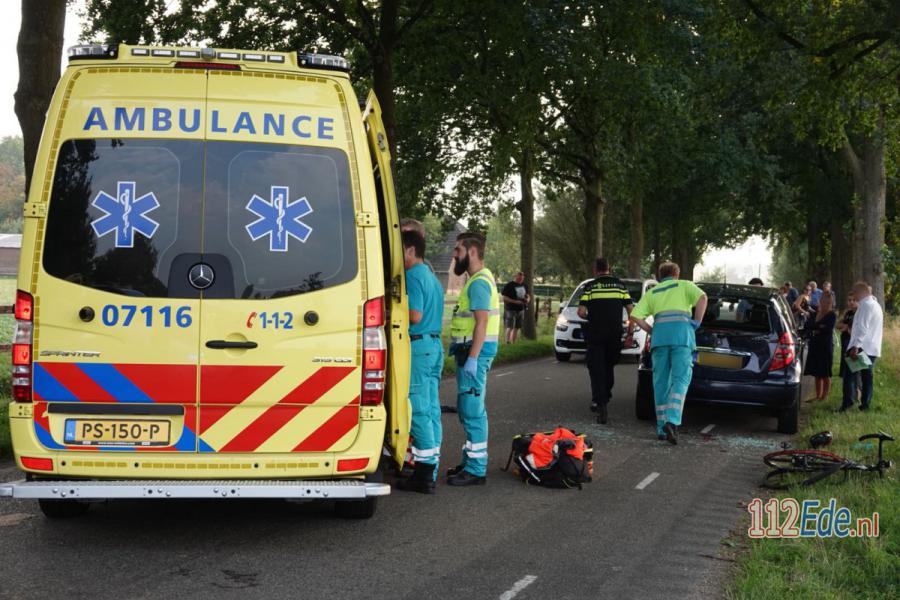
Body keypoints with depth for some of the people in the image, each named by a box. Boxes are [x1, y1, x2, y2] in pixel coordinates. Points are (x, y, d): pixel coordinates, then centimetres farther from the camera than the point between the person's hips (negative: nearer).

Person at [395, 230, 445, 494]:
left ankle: (424, 474, -5)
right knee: (431, 409, 10)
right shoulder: (432, 278, 19)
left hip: (418, 346, -10)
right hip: (435, 345, 10)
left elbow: (415, 316, -21)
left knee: (419, 411, -7)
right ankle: (430, 470, 14)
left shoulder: (413, 277, -12)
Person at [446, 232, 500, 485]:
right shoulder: (477, 279, 18)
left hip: (476, 350, -11)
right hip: (470, 349, 11)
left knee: (472, 410, -9)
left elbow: (482, 322, -22)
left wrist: (472, 358, -26)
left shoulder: (479, 282, -16)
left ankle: (476, 470, -6)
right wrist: (459, 342, 22)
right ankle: (471, 460, 25)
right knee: (469, 409, 17)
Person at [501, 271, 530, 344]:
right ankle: (508, 342, -18)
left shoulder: (524, 286, 13)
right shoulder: (509, 285, -7)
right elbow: (504, 297, -12)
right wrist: (514, 301, -22)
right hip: (511, 310, -7)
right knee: (510, 327, -14)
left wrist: (528, 299, 0)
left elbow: (527, 295, 25)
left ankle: (513, 343, 17)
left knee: (516, 328, 10)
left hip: (521, 310, 7)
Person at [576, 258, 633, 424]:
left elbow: (581, 312, -8)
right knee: (608, 368, 20)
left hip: (595, 335, -2)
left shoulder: (590, 287, 0)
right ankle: (603, 399, 29)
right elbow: (631, 311, 2)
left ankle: (601, 406, -10)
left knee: (597, 370, 0)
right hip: (615, 335, 3)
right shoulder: (620, 285, 7)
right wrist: (630, 332, 7)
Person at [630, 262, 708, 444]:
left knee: (660, 382, 8)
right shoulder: (685, 285, 20)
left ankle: (662, 428, 7)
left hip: (659, 333, 2)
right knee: (680, 379, -6)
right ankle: (672, 421, -25)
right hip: (682, 333, -2)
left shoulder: (651, 292, 26)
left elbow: (635, 315, 10)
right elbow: (702, 297, -3)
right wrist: (696, 322, 4)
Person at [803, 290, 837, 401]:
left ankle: (824, 396, 3)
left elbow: (828, 329, -16)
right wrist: (819, 326, -13)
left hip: (826, 346, -6)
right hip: (814, 345, 6)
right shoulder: (815, 314, 14)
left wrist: (815, 329, -5)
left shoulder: (832, 315, -3)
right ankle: (818, 396, 14)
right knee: (816, 373, 8)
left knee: (825, 374, -2)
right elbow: (807, 325, 1)